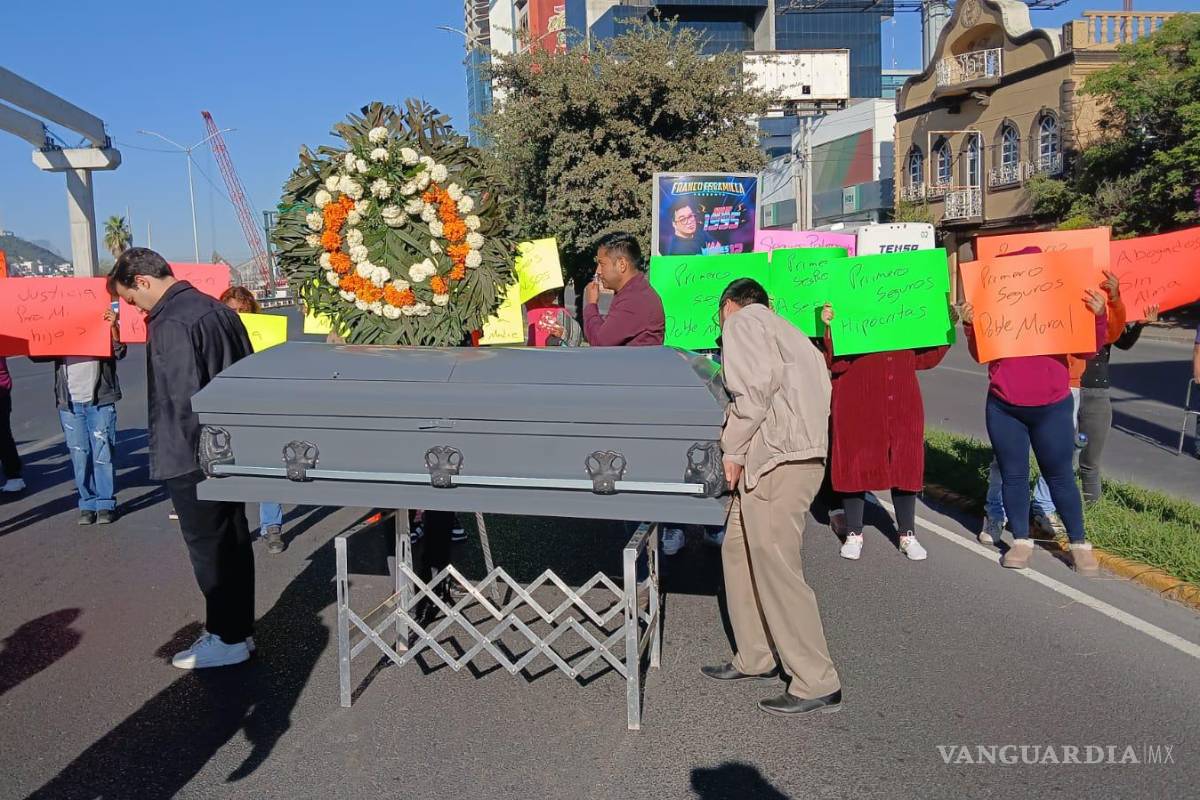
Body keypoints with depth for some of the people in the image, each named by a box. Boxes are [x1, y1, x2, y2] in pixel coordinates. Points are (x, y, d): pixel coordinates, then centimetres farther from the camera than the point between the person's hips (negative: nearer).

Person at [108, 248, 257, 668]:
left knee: (208, 550, 3)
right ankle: (239, 629, 27)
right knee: (233, 541, 15)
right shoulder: (218, 308, 8)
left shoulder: (170, 324, -18)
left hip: (193, 460, -9)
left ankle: (227, 640, 15)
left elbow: (183, 399, -22)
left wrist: (185, 452, -12)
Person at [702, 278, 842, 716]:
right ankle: (754, 658, 27)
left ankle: (817, 684, 4)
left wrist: (733, 450, -8)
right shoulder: (782, 331, 28)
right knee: (737, 549, 18)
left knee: (776, 568, -5)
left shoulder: (742, 321, 2)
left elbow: (756, 384, -15)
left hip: (778, 460, -10)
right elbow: (819, 384, 17)